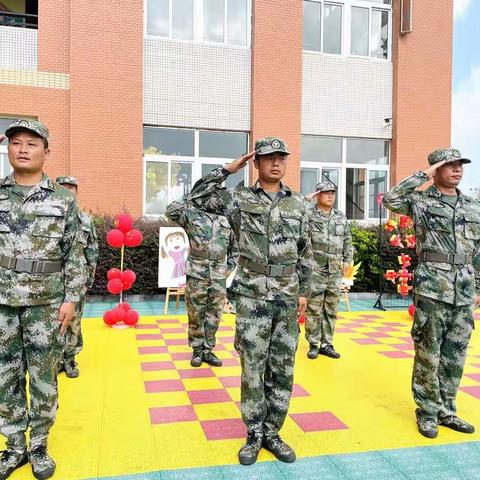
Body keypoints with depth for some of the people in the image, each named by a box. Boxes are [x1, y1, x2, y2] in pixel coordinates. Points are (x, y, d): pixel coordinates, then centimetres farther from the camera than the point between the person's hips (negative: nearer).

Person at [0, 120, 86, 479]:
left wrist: (71, 299, -6)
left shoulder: (63, 199, 0)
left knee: (43, 379, 7)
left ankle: (39, 447, 24)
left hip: (45, 303, -2)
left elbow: (75, 255, 0)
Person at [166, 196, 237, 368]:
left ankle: (208, 351, 23)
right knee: (195, 316, 7)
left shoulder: (227, 220, 9)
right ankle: (197, 351, 22)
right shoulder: (192, 216, -1)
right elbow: (171, 211, -18)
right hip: (197, 276, -3)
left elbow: (234, 247, 18)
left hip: (219, 278, 3)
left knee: (213, 318, 9)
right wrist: (190, 198, -14)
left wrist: (229, 267, 8)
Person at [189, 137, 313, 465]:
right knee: (252, 368, 5)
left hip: (287, 298, 3)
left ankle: (272, 432, 25)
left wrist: (304, 292, 7)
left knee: (282, 370, 9)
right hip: (252, 298, -2)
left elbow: (305, 253, 11)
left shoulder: (298, 204, 8)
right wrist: (230, 168, -7)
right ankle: (254, 434, 22)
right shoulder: (240, 199, 0)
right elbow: (198, 196, -8)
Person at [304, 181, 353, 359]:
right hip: (315, 270, -5)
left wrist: (347, 260, 10)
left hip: (336, 271, 5)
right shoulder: (309, 215, -3)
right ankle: (313, 344, 13)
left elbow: (348, 241, 18)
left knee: (331, 310, 10)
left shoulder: (341, 218, 13)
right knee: (313, 310, 1)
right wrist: (306, 199, -14)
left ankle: (326, 344, 21)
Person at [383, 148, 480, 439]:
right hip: (432, 288, -5)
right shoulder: (421, 201, -1)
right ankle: (428, 412, 18)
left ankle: (446, 411, 26)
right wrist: (423, 175, -14)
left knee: (455, 357, 12)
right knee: (428, 355, 3)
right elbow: (391, 199, -21)